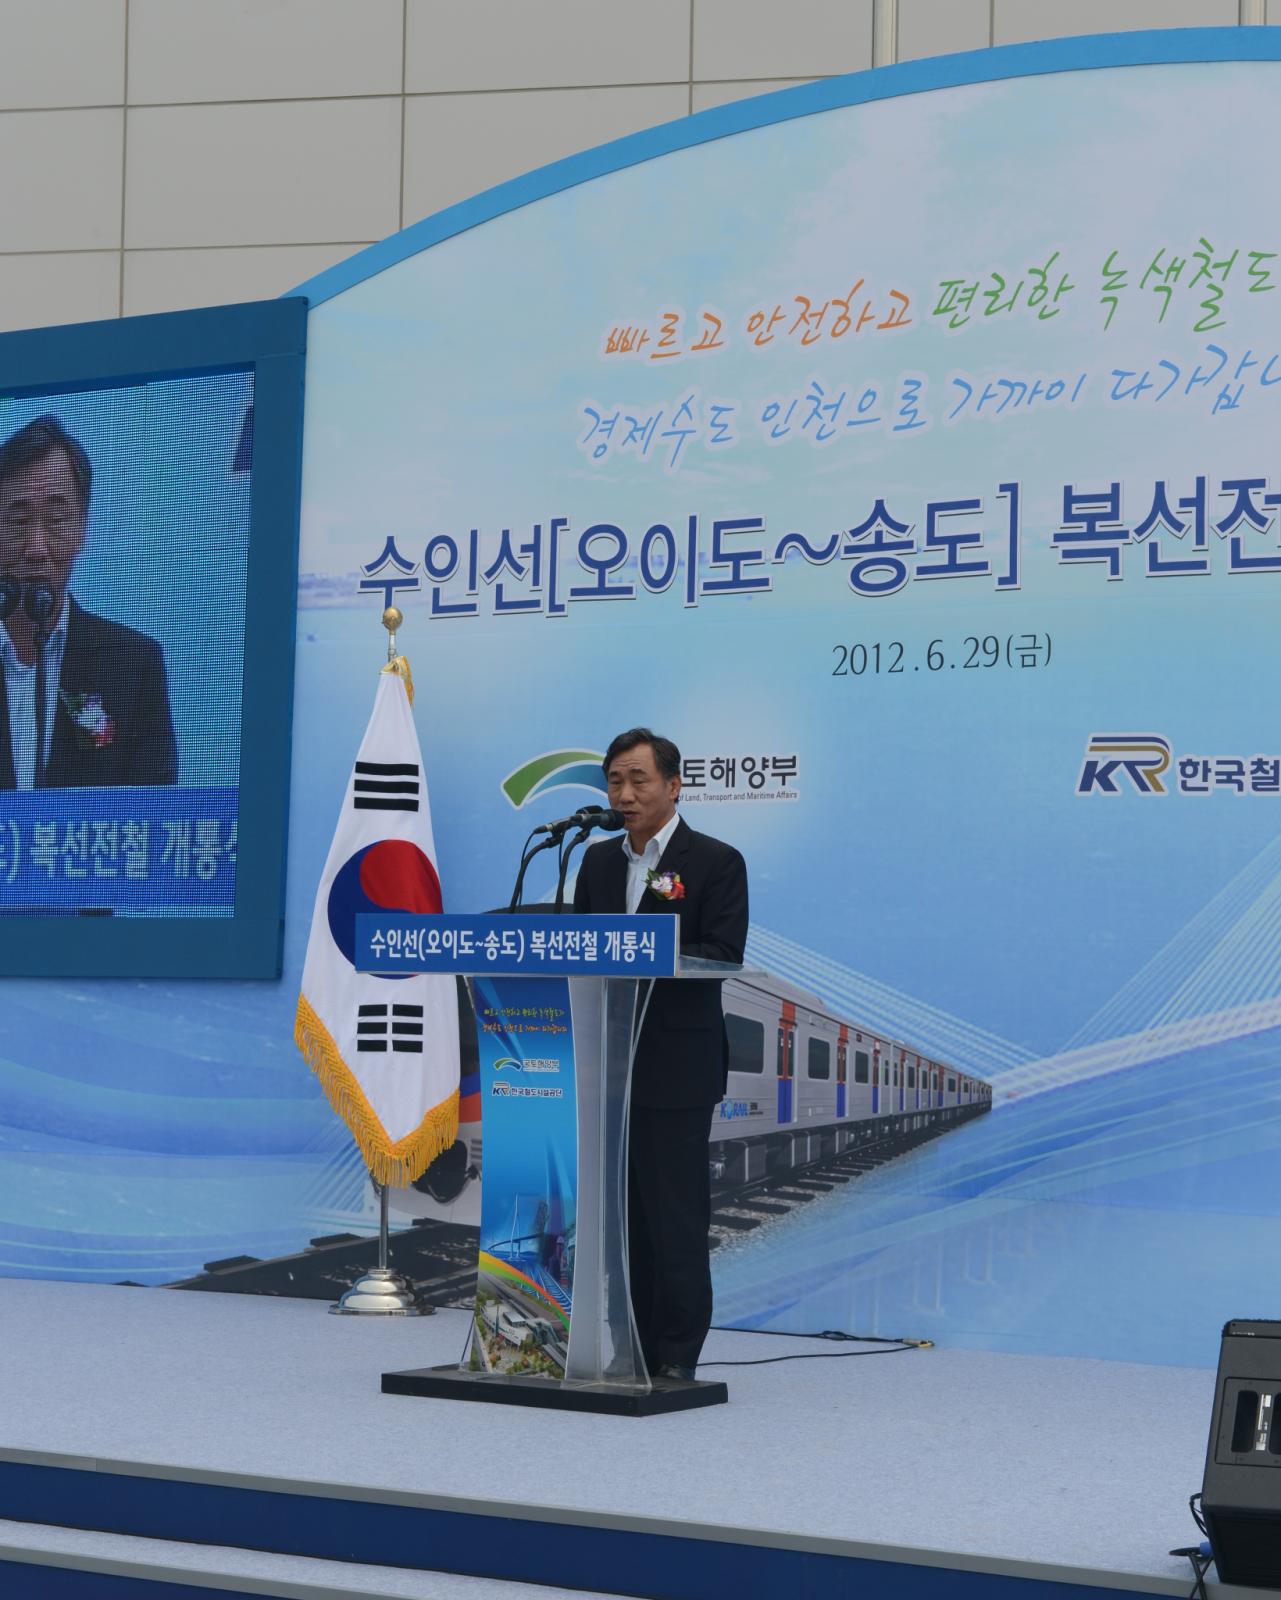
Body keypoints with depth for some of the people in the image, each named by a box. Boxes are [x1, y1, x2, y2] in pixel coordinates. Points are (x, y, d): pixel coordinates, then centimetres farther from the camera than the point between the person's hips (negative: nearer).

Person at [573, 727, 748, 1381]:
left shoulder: (716, 862, -2)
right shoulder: (598, 862, 16)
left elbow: (722, 955, -13)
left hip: (676, 1066, -6)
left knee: (675, 1211, -5)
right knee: (620, 1211, 8)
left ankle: (675, 1357, 1)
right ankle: (628, 1350, 15)